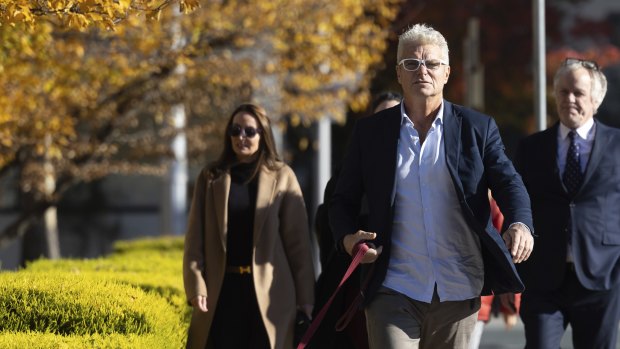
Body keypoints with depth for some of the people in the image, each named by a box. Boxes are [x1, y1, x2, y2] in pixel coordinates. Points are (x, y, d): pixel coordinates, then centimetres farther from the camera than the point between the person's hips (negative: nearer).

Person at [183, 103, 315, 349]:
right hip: (222, 292, 1)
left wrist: (305, 298, 1)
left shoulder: (282, 176, 5)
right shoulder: (210, 178, 10)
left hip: (268, 293, -1)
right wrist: (196, 287, -6)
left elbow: (297, 240, 4)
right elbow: (195, 239, 6)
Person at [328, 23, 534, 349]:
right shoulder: (370, 131, 7)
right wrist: (347, 237, -10)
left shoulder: (478, 128, 5)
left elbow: (508, 183, -2)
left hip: (458, 294, 1)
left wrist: (520, 224, -24)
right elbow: (343, 199, 11)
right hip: (394, 293, -1)